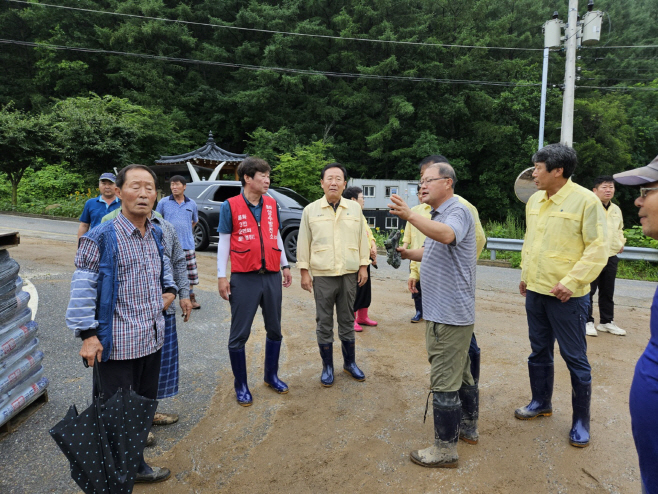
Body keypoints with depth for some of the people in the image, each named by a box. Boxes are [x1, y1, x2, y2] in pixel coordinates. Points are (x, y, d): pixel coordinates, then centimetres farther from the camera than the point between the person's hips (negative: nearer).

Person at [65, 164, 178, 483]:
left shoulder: (156, 235, 7)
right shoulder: (101, 238, -13)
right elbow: (83, 289, -13)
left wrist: (169, 289, 11)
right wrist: (88, 334, -17)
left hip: (152, 340, 7)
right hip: (117, 344, -7)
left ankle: (136, 465, 38)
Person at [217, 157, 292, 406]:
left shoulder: (272, 204, 7)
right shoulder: (230, 206, -4)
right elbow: (224, 242, -3)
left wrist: (285, 265, 16)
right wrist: (221, 276, -6)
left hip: (272, 276, 4)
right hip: (244, 279, -4)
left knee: (274, 330, 13)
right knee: (239, 335, 4)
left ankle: (271, 375, 31)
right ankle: (241, 385, 20)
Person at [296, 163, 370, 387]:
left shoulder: (355, 208, 5)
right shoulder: (311, 210, 1)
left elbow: (362, 239, 8)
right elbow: (303, 242, 2)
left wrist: (364, 266, 4)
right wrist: (304, 271, -2)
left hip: (349, 275, 2)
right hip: (322, 276, -1)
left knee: (347, 321, 13)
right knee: (324, 323, 6)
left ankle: (350, 362, 28)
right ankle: (327, 367, 20)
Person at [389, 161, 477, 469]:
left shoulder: (457, 211, -14)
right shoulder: (437, 216, 18)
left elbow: (447, 236, -37)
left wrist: (410, 216, -48)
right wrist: (409, 254, 11)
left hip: (449, 314, -11)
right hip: (446, 312, 11)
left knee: (444, 380, -3)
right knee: (461, 374, 21)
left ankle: (445, 448, 9)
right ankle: (467, 428, 36)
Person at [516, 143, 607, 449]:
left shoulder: (586, 200, -14)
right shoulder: (534, 200, 7)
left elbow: (598, 249, -15)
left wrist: (571, 282, -20)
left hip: (566, 295, -6)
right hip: (535, 291, 7)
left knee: (575, 358, 5)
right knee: (539, 352, 18)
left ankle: (581, 421, 21)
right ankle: (541, 402, 36)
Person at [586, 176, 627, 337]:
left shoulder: (616, 209, 13)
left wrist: (621, 242, 12)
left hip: (611, 256, 7)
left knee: (608, 292, 15)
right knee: (589, 290, 1)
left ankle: (607, 322, 26)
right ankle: (587, 322, 12)